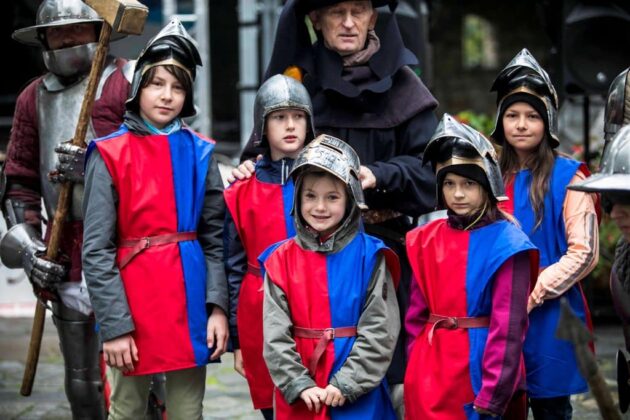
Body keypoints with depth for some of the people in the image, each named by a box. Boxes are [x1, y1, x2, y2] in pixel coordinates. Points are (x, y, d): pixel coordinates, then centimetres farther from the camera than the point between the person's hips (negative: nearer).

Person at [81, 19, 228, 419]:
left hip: (191, 300, 3)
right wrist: (114, 325, -13)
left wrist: (218, 306, -4)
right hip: (135, 302, -3)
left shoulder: (200, 153, 7)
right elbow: (97, 250, -7)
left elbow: (214, 238, 7)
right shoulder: (109, 155, -4)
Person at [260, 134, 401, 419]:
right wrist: (300, 385, -12)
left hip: (358, 397, -2)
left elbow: (380, 330, -9)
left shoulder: (369, 256, -4)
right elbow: (275, 334, -2)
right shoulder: (281, 259, 2)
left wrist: (346, 383, -15)